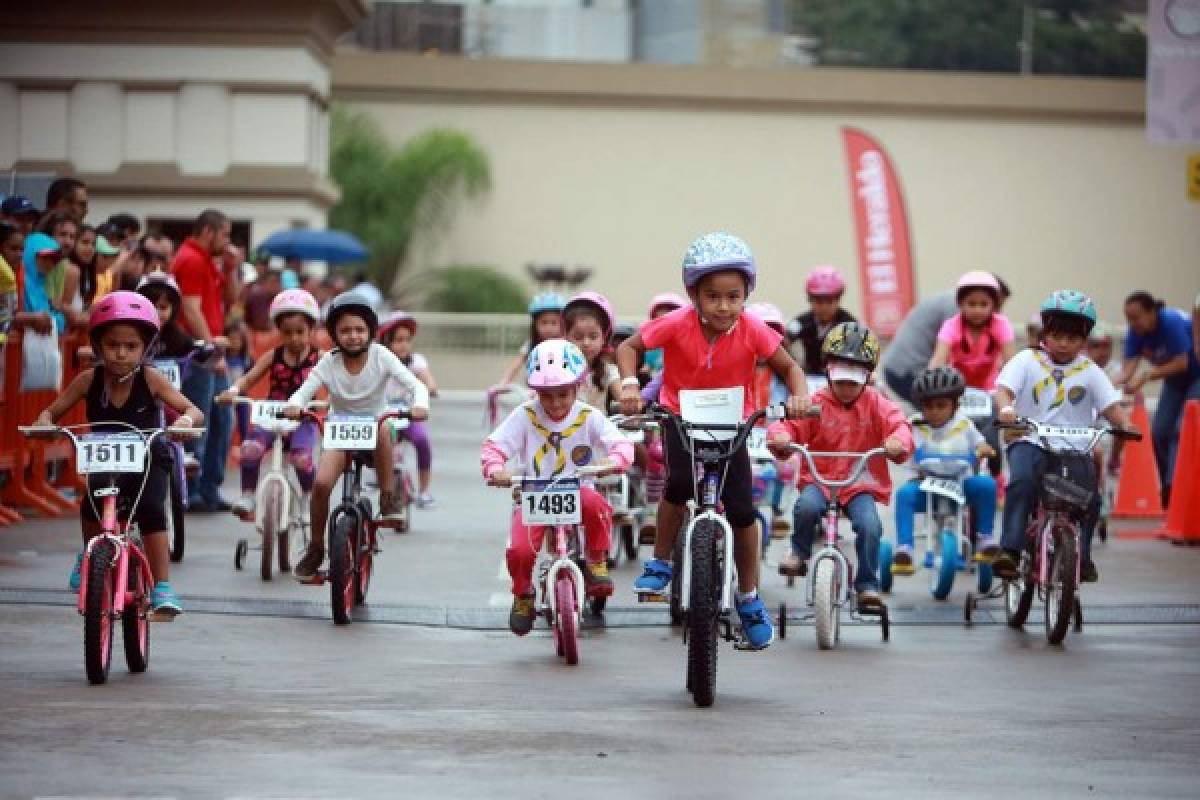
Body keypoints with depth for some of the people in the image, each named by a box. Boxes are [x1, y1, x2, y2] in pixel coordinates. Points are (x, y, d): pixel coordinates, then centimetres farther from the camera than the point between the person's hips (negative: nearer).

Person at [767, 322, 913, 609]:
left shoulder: (875, 403, 5)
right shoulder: (817, 403, 2)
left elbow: (898, 424, -9)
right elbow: (791, 424, -6)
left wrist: (898, 441, -34)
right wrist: (780, 436, -31)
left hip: (861, 484, 0)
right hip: (819, 479, 0)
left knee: (870, 525, -27)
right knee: (807, 506, -34)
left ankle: (867, 585, -10)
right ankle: (799, 551, -3)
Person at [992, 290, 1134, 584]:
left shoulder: (1090, 372, 8)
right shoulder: (1027, 361, 4)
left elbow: (1110, 405, 0)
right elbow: (1004, 388, -9)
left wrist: (1125, 425, -22)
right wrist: (1005, 408, -32)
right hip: (1030, 441, -2)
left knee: (1090, 497, -14)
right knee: (1021, 482, -31)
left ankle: (1081, 556, 9)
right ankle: (1010, 549, -29)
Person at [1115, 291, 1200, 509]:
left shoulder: (1172, 322, -30)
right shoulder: (1135, 334, -12)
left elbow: (1181, 363, -32)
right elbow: (1130, 365, -20)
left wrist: (1145, 377, -39)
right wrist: (1115, 384, -41)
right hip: (1175, 380, 7)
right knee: (1159, 432, -1)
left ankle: (1173, 486, -25)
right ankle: (1168, 491, 10)